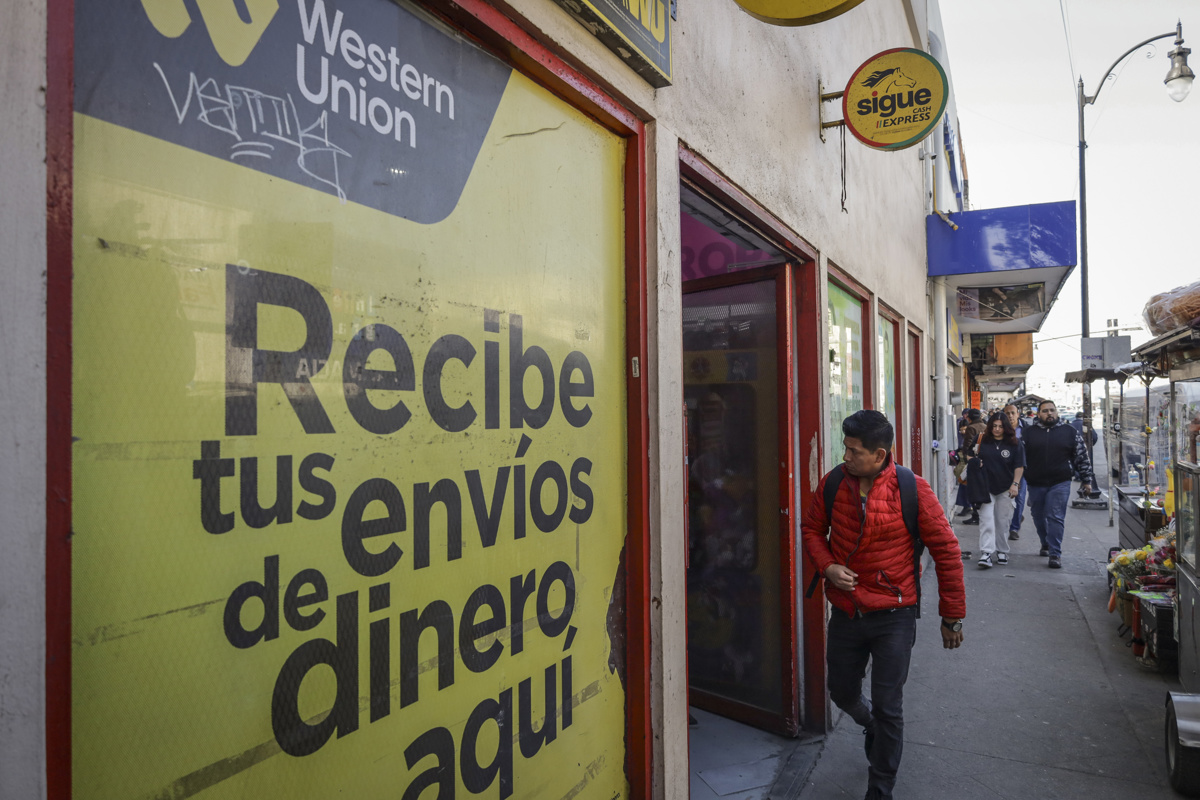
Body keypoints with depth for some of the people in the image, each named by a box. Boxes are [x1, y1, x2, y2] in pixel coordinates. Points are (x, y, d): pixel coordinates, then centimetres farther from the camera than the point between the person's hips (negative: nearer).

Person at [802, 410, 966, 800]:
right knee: (842, 694, 19)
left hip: (893, 616, -4)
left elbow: (946, 551, -9)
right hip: (845, 613, 4)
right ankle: (872, 726, 55)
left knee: (887, 708, 4)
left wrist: (952, 616, -5)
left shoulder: (912, 490, -16)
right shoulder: (832, 484, -6)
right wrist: (826, 565, -9)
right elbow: (812, 528, 10)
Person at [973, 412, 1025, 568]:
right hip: (986, 487, 0)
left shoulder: (1014, 444, 1)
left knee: (1003, 521, 8)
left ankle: (1002, 552, 23)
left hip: (1005, 489, 0)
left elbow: (1019, 466, 1)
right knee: (986, 520, -8)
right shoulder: (983, 442, 4)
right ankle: (985, 554, -12)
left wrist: (1015, 484, -7)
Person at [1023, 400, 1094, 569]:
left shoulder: (1070, 432, 3)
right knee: (1039, 517, 14)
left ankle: (1055, 554, -3)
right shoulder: (1029, 432, 4)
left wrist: (1087, 480, 6)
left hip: (1059, 483, -2)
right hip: (1035, 484, 2)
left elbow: (1081, 457, 7)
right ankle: (1045, 544, 35)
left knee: (1056, 518, -7)